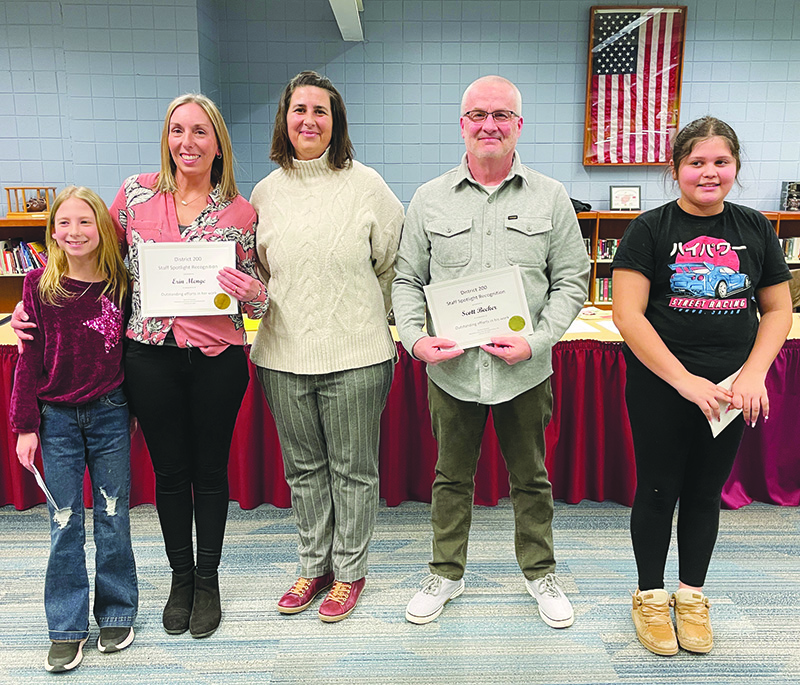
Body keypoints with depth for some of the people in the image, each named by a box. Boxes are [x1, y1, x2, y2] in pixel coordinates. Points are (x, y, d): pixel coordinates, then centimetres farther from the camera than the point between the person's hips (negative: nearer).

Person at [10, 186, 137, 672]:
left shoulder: (120, 285, -2)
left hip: (110, 414, 1)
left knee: (113, 518, 10)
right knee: (65, 525, 6)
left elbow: (130, 349, 6)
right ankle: (68, 628, 20)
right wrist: (26, 426, -3)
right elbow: (30, 359, -2)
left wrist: (133, 407, 5)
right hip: (57, 417, 0)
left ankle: (117, 614, 26)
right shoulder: (39, 286, -3)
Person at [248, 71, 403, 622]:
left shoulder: (365, 184, -3)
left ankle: (349, 571, 27)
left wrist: (370, 318, 6)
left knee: (352, 470, 8)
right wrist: (261, 303, 5)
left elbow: (393, 262, 3)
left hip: (356, 355, -3)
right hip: (284, 355, 4)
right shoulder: (266, 192, 8)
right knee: (304, 469, 15)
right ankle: (314, 566, 34)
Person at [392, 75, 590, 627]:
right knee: (452, 478, 14)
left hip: (525, 370, 0)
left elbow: (572, 281, 2)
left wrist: (535, 341, -12)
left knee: (531, 477, 15)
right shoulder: (429, 199, 4)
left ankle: (540, 572, 36)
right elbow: (407, 279, 6)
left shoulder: (551, 198, 2)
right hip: (450, 368, 1)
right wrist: (415, 338, -11)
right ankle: (447, 573, 34)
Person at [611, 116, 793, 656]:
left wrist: (754, 373, -8)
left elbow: (777, 310, 8)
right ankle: (650, 597, 26)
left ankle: (692, 595, 32)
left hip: (730, 390, 4)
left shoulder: (755, 229, 6)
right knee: (659, 489, 7)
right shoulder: (651, 229, -7)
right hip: (660, 387, -3)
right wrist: (684, 380, -18)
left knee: (706, 490, 14)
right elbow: (628, 314, -14)